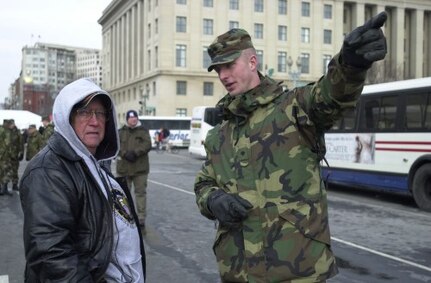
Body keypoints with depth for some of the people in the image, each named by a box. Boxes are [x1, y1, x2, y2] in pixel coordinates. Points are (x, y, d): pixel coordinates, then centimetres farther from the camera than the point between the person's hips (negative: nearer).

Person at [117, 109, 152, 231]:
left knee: (140, 193, 0)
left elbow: (147, 145, -7)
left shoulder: (143, 131, 7)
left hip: (140, 168, -1)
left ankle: (141, 220, 4)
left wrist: (135, 152, -20)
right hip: (123, 168, 1)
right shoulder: (121, 132, 9)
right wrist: (125, 154, -19)